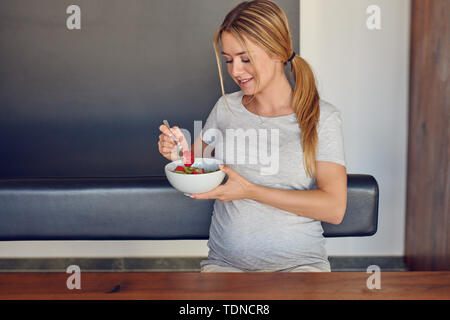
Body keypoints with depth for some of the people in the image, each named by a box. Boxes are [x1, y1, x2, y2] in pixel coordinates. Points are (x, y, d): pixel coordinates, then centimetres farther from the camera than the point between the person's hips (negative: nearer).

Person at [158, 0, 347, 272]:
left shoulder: (321, 117, -3)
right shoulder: (225, 108, 8)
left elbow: (334, 208, -12)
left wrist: (250, 191, -17)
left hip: (299, 261, -2)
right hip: (225, 262, 3)